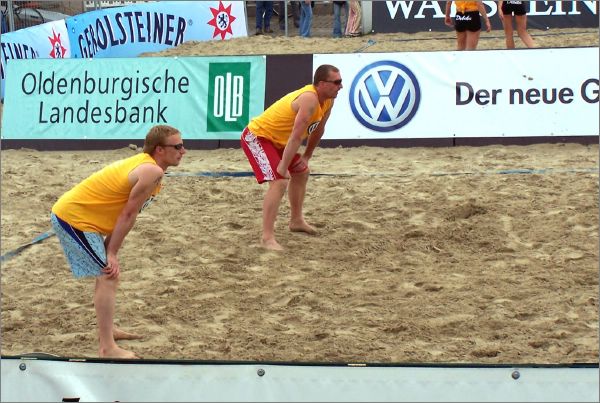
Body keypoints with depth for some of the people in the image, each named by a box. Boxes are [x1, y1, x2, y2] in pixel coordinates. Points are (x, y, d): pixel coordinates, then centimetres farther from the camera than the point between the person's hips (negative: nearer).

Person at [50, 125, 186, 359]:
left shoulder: (143, 164, 11)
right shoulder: (152, 172, -20)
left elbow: (123, 214, 11)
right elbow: (128, 215, -18)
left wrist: (110, 252, 5)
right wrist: (112, 253, -12)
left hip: (71, 212, 11)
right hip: (73, 218, -11)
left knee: (107, 273, 23)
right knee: (108, 276, -11)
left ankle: (107, 330, 36)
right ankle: (107, 348, -12)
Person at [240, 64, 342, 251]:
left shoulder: (328, 101, -3)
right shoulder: (309, 99, -32)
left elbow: (318, 130, 13)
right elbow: (296, 136, -34)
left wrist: (306, 157, 13)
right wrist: (283, 167, -33)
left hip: (276, 139, 11)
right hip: (256, 137, -11)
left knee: (301, 171, 25)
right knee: (280, 181, -24)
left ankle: (296, 221, 43)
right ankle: (267, 238, -26)